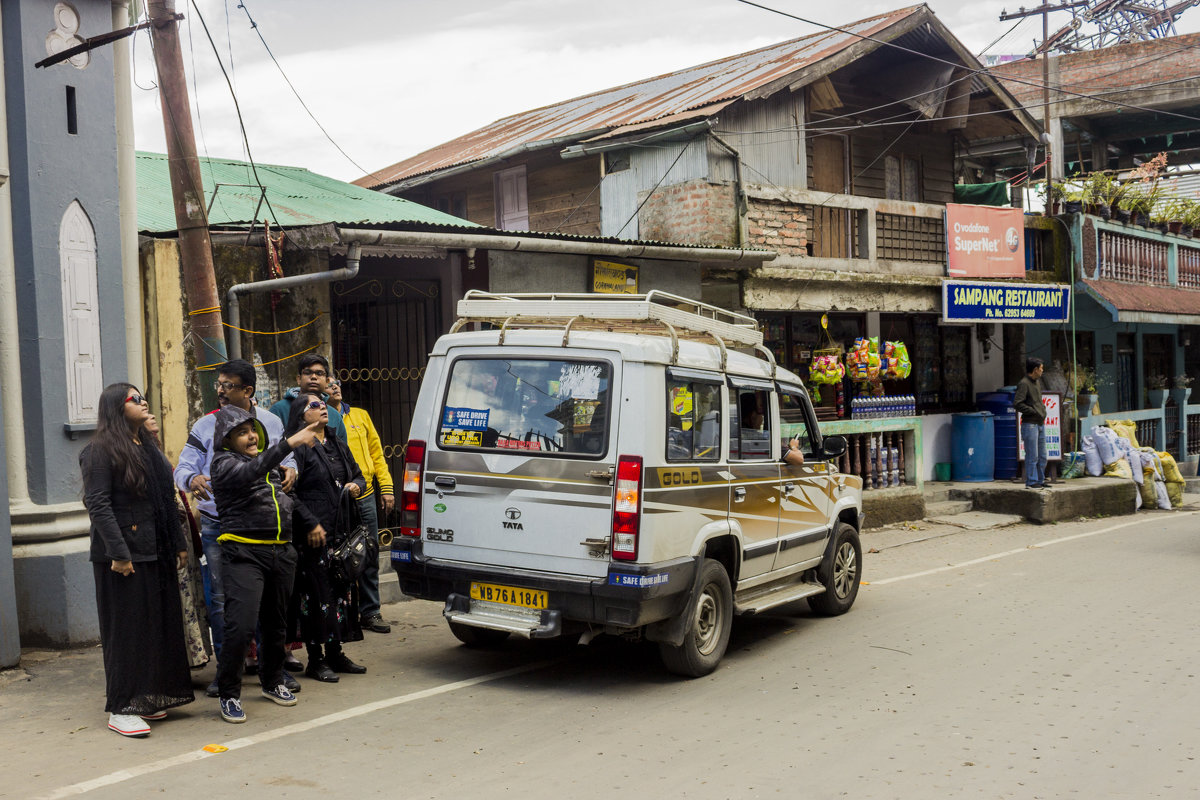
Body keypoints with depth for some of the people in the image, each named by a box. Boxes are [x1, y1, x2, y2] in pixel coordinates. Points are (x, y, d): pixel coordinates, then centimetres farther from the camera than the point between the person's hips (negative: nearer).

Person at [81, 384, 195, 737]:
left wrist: (178, 544, 16)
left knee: (158, 626, 10)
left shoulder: (148, 448, 16)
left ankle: (147, 699, 22)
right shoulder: (101, 451, -9)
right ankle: (120, 709, 5)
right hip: (123, 557, -8)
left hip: (156, 554, 8)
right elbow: (98, 505, -16)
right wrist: (118, 552, -22)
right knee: (126, 630, -3)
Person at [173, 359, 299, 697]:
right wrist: (192, 479, -23)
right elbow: (182, 469, 0)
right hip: (217, 526, -1)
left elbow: (285, 455, 16)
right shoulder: (204, 427, 1)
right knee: (220, 599, 2)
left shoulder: (271, 424, 6)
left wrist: (290, 469, -8)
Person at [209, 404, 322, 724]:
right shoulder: (224, 462, -4)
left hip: (280, 551, 7)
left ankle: (272, 682, 33)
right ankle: (228, 694, 0)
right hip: (243, 553, -7)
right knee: (241, 625, -15)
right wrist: (289, 443, -36)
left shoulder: (268, 458, 18)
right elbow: (250, 472, -28)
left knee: (276, 622, 15)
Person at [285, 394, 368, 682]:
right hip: (313, 535, -7)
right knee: (316, 593, -3)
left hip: (341, 531, 7)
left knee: (342, 590, 10)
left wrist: (356, 485, 3)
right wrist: (311, 523, -17)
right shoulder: (298, 448, -7)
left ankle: (335, 653, 21)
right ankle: (315, 659, 7)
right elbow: (289, 492, -13)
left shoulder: (338, 446, 16)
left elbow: (358, 475, 27)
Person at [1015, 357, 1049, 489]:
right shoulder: (1024, 384, -12)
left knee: (1042, 456, 13)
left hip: (1040, 424, 9)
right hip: (1030, 425, -9)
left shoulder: (1035, 384, 16)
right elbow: (1017, 404, -20)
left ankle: (1040, 480, 21)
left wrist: (1043, 410, 9)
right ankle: (1031, 482, -1)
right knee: (1032, 456, -6)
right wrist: (1034, 411, -16)